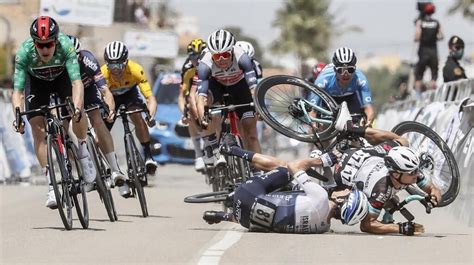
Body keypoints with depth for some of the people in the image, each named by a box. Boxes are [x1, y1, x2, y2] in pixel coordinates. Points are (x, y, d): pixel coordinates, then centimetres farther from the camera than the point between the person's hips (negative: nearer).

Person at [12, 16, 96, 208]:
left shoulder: (66, 46, -37)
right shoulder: (24, 53, -35)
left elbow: (77, 82, -42)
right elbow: (17, 91, -34)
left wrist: (77, 108, -57)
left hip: (62, 76, 0)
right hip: (36, 81, 0)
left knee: (77, 113, -26)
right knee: (38, 129, -14)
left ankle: (82, 149, 6)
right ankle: (51, 186, -10)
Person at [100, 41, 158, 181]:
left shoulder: (135, 70, -38)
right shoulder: (103, 73, -39)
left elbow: (150, 98, -39)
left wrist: (150, 115, -57)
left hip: (129, 92, -1)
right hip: (111, 96, 1)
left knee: (137, 117, -27)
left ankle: (148, 156, -20)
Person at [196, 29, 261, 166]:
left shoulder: (241, 57, -36)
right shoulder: (205, 64, -35)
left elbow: (254, 87, -43)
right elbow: (201, 96, -40)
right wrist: (202, 118, -57)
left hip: (239, 84, 0)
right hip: (216, 84, 0)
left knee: (250, 128, -8)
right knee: (204, 100, -34)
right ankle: (211, 147, -22)